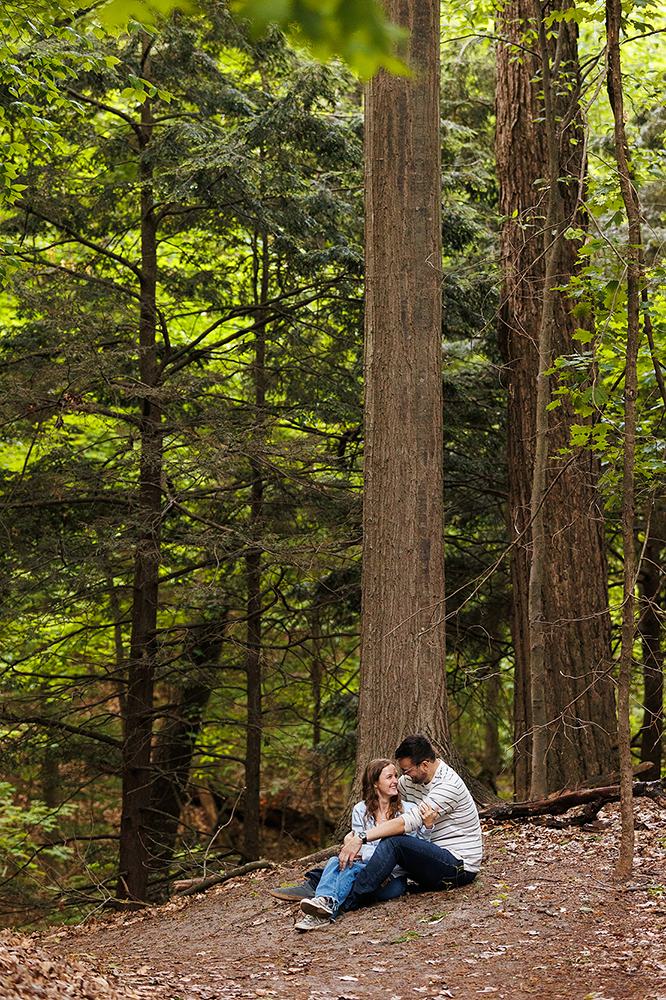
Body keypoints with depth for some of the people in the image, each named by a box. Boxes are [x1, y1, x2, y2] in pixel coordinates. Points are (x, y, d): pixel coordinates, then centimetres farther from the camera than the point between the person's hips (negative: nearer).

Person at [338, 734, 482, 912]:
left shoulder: (449, 786, -22)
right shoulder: (411, 779, 5)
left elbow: (409, 821, -30)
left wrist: (361, 838, -33)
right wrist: (355, 833, -4)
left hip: (461, 867, -9)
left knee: (393, 842, -27)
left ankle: (346, 904, -30)